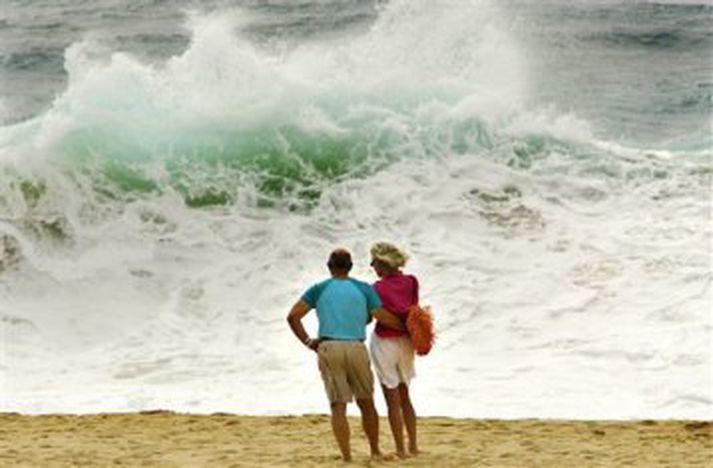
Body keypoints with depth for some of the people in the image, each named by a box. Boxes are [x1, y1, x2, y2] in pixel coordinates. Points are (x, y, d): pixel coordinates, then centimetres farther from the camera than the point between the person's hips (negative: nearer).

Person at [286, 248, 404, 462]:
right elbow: (384, 318, 3)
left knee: (338, 406, -1)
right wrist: (406, 326, 18)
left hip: (327, 348, 0)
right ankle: (375, 452, 24)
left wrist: (307, 341, 6)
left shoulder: (319, 289, 9)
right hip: (356, 348, 0)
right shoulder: (364, 289, 8)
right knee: (366, 402, 15)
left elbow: (293, 316, -1)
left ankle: (347, 458, -9)